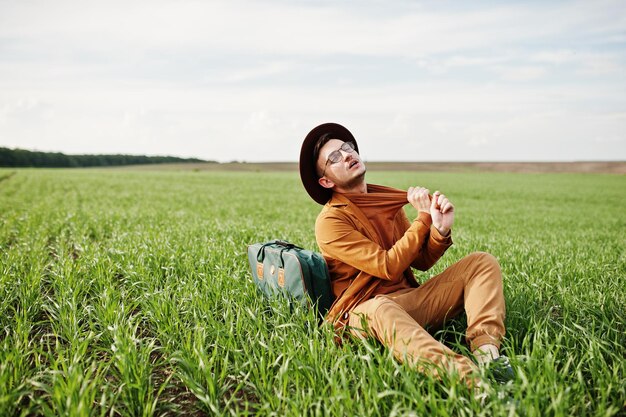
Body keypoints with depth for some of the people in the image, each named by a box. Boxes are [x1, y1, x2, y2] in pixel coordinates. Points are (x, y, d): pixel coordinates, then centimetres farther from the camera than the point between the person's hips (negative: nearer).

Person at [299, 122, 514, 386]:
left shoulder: (387, 200, 12)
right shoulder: (330, 221, -10)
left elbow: (422, 261, 10)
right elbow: (388, 267, -17)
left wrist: (440, 230, -11)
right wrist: (423, 218, -10)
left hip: (409, 299, 7)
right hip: (365, 310, -7)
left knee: (482, 262, -5)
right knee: (379, 310, -42)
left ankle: (486, 351, -30)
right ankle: (470, 379, -60)